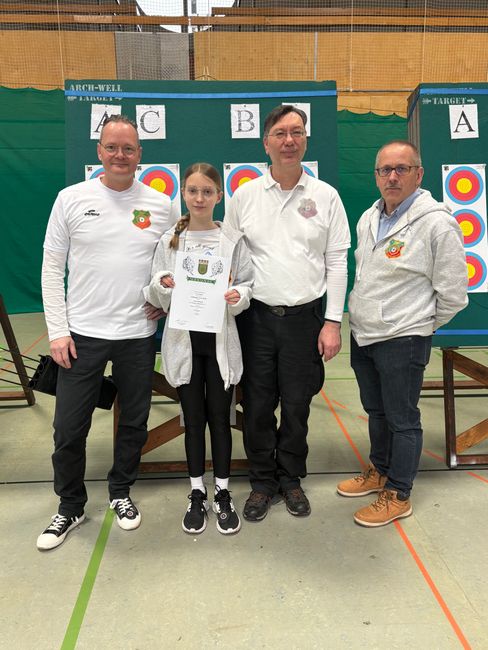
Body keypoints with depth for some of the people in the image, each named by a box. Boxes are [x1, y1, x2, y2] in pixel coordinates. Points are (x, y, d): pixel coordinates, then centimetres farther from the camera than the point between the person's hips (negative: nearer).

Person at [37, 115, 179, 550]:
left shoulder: (162, 205, 2)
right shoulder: (72, 199, -1)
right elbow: (52, 268, 1)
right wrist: (57, 330, -5)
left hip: (138, 334, 1)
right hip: (82, 334, -1)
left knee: (135, 422, 13)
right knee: (69, 428, 5)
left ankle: (121, 493, 37)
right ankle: (70, 506, 29)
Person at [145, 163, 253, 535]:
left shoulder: (233, 239, 0)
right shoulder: (169, 241, 4)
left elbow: (249, 285, 1)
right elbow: (156, 298, 4)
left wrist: (238, 296, -20)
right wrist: (162, 285, -17)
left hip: (221, 339, -1)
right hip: (183, 339, 1)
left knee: (220, 417, 7)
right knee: (193, 418, 10)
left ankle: (223, 494, 23)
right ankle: (197, 494, 25)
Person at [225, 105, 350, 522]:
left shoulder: (325, 196, 3)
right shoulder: (245, 195, 4)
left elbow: (337, 263, 2)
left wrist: (333, 322, -3)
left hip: (305, 316, 0)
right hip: (257, 315, 1)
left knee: (297, 406, 9)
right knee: (257, 405, 7)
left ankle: (291, 479, 30)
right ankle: (262, 482, 26)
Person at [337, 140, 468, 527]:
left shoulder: (437, 223, -16)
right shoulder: (369, 218, 7)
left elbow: (452, 294, -11)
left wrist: (417, 328, -1)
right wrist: (362, 319, 16)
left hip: (402, 340, -7)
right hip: (363, 335, 7)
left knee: (402, 419, 6)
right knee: (376, 411, 22)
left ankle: (398, 495, 23)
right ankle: (379, 471, 42)